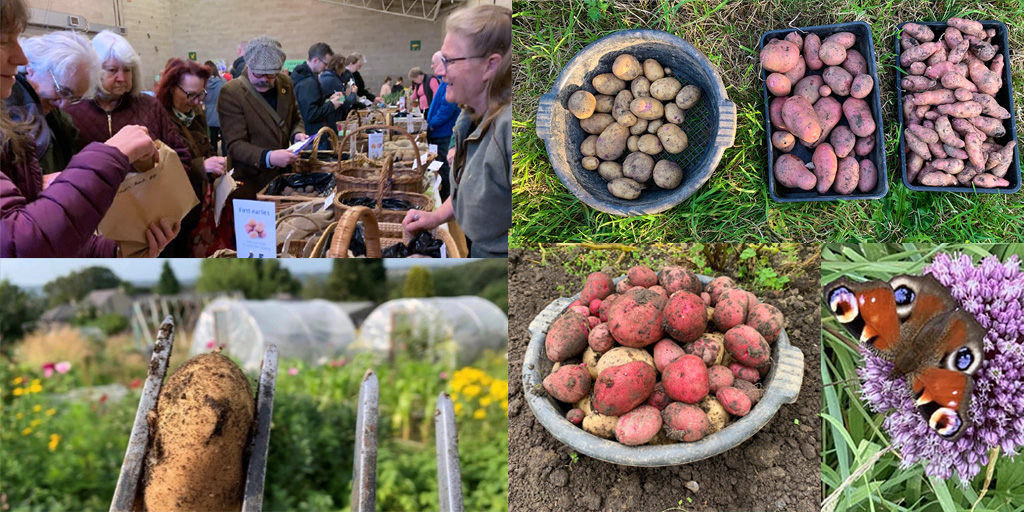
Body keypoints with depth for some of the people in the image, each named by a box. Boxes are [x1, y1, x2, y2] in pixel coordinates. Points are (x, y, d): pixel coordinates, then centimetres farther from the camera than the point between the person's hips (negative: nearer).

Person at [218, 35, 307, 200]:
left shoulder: (285, 83, 6)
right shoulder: (231, 92, -12)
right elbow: (235, 145, -16)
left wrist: (297, 134, -3)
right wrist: (268, 157, -33)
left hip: (283, 174, 5)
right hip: (249, 182, -5)